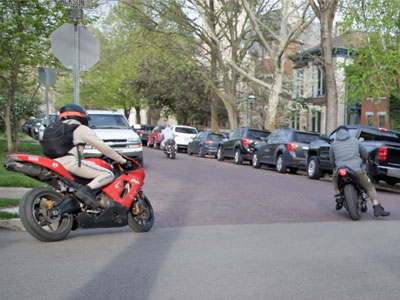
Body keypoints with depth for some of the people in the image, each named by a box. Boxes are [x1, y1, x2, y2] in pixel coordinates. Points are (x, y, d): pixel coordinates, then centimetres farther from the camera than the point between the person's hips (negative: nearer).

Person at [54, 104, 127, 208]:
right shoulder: (81, 129, 3)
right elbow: (102, 146, 1)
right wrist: (121, 159, 9)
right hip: (71, 163, -8)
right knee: (108, 175, -10)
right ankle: (87, 189, -32)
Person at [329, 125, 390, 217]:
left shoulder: (333, 144, 14)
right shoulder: (355, 140, 15)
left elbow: (332, 161, 20)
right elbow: (365, 154, 24)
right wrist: (364, 160, 46)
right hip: (356, 170, -1)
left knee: (335, 178, 35)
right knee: (370, 187, 13)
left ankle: (338, 194, 17)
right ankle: (377, 208, 0)